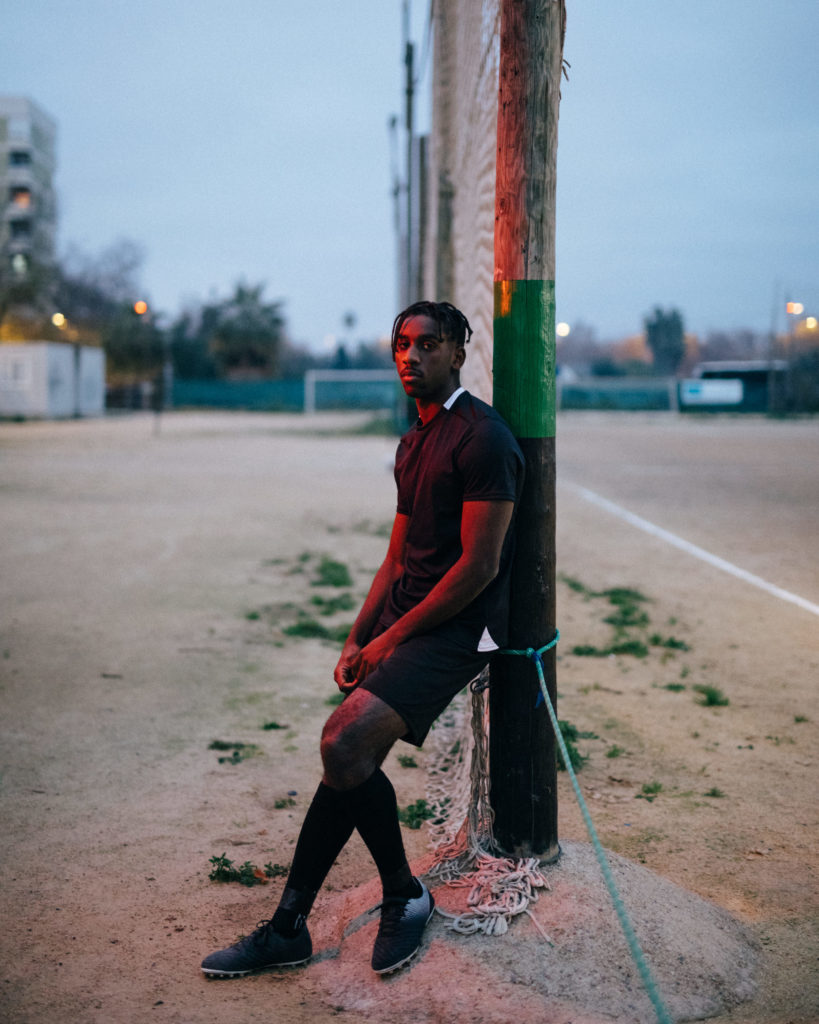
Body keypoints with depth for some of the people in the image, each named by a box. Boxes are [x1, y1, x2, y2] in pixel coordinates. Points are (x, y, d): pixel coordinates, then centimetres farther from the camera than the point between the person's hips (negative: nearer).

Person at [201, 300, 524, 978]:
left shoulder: (482, 438, -12)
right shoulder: (413, 443, 18)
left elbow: (479, 565, -17)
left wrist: (390, 640, -13)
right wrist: (357, 642, 9)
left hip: (456, 625, -8)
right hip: (404, 620, 8)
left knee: (346, 741, -24)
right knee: (347, 755, 2)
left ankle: (406, 896, -1)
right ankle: (288, 929, 9)